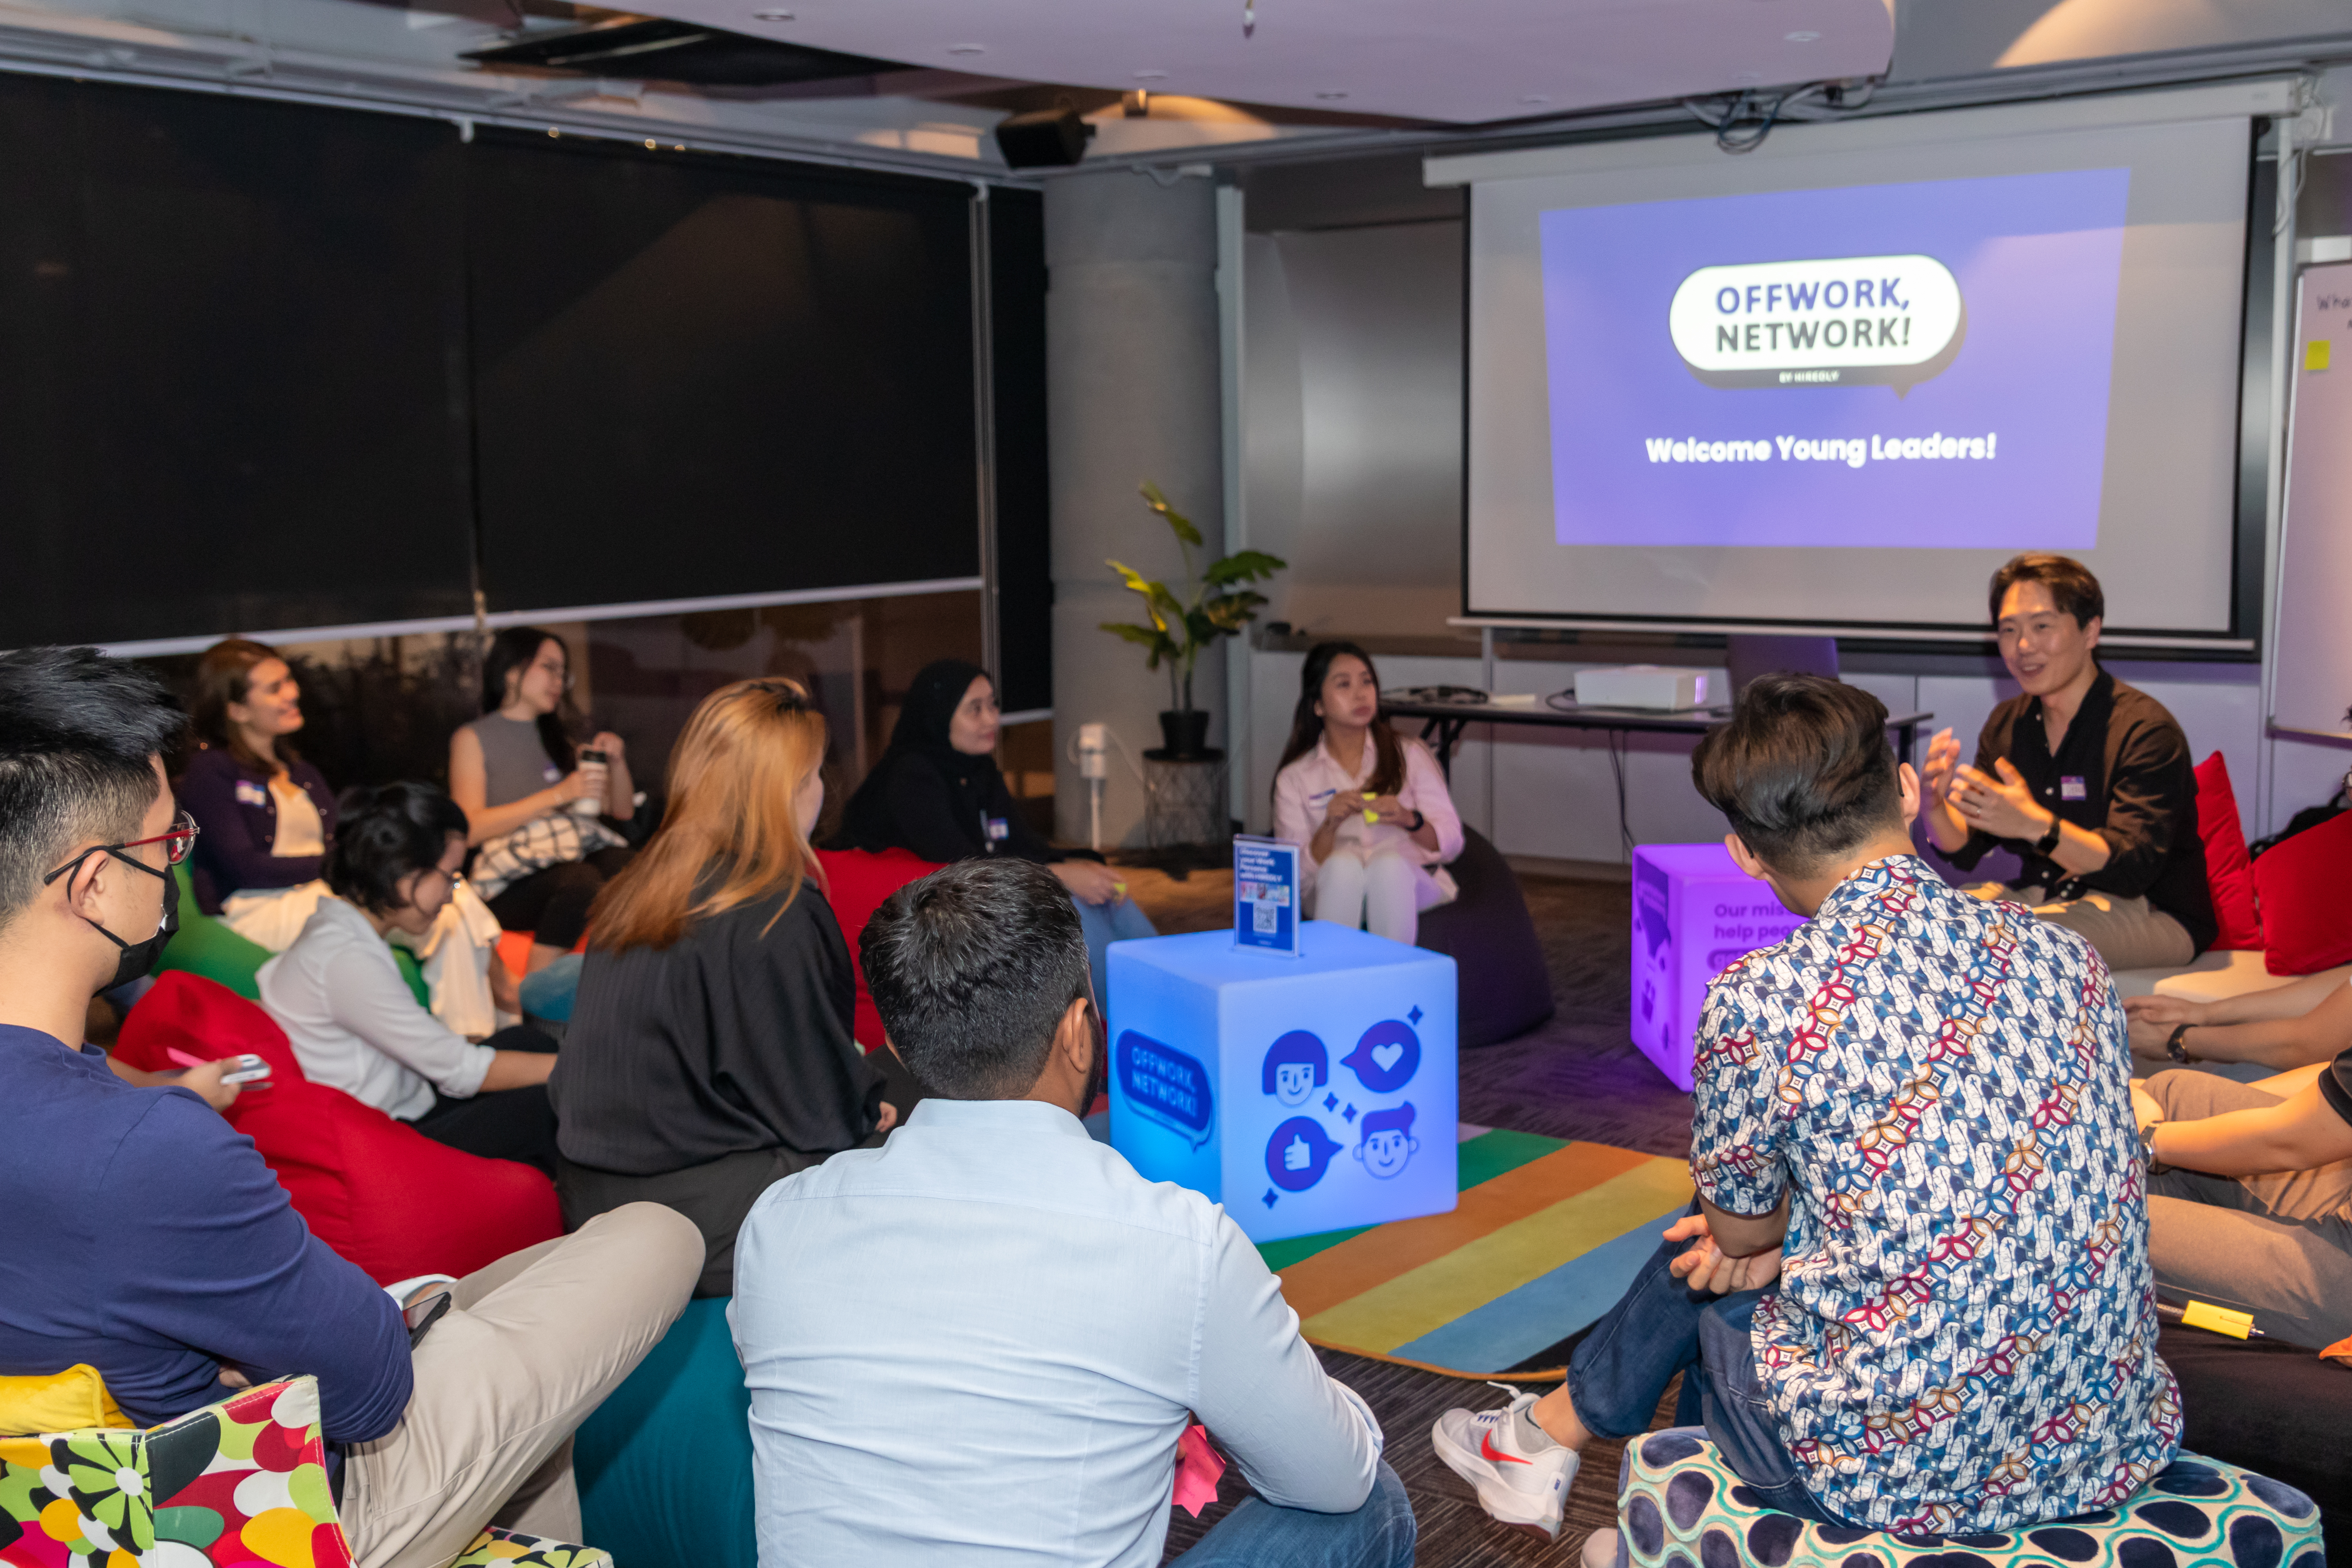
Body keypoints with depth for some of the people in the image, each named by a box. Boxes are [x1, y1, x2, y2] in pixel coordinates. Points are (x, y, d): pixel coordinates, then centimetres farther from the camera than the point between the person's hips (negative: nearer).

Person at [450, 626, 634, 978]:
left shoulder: (557, 739, 29)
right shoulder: (473, 738, 12)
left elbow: (624, 811, 29)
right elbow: (471, 829, -4)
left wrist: (617, 762, 9)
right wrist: (558, 795, -9)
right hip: (515, 879, -4)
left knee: (625, 868, -32)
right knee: (582, 881, -39)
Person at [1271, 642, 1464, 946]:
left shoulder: (1411, 756, 12)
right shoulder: (1295, 778, 10)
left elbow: (1451, 844, 4)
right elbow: (1297, 875, 1)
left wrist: (1409, 819, -17)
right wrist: (1330, 826, -17)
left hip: (1413, 883, 0)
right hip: (1334, 893, 0)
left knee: (1388, 863, -35)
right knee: (1343, 863, -35)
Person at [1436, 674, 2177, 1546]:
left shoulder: (1760, 1000, -17)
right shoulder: (2064, 954, 1)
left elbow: (1738, 1226, -1)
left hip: (1905, 1480, -5)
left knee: (1702, 1285, 25)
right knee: (1724, 1260, 26)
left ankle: (1552, 1432, 52)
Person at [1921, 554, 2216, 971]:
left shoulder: (2147, 729, -16)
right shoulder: (2007, 724, 7)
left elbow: (2132, 869, -26)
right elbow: (1964, 850, 4)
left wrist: (2036, 826, -42)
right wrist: (1935, 806, -20)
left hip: (2154, 914, -7)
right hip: (2044, 896, 7)